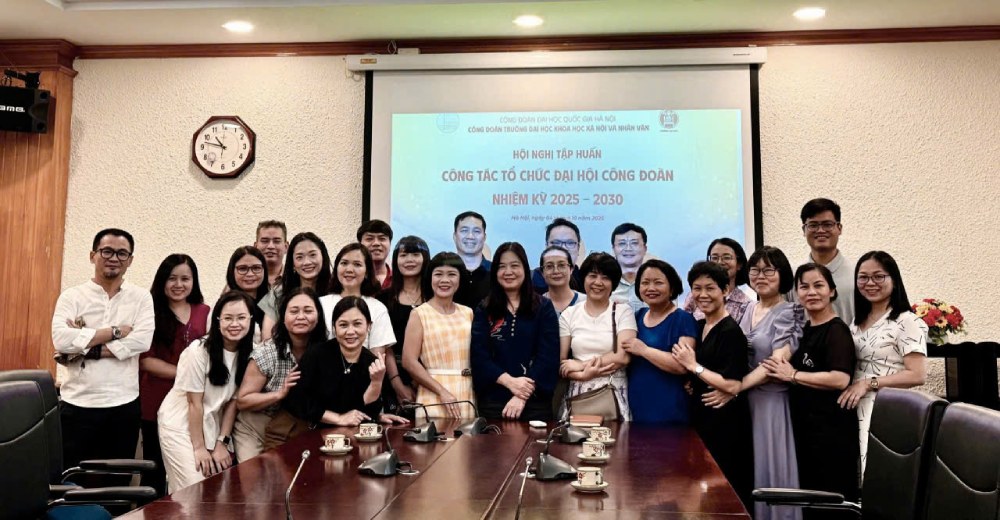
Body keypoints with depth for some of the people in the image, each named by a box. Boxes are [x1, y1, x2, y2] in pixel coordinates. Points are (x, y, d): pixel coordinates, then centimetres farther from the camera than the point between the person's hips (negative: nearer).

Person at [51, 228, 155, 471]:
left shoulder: (141, 297, 3)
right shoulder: (72, 296, 1)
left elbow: (142, 340, -13)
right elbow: (61, 339, -15)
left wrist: (83, 346, -14)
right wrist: (115, 332, -14)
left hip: (124, 405, 1)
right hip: (78, 404, 0)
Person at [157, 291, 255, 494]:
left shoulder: (249, 352, -4)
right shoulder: (199, 350, -20)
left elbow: (232, 401, -1)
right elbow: (195, 403, -15)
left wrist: (222, 443, -5)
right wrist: (199, 447, -11)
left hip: (210, 428, 5)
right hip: (180, 426, -5)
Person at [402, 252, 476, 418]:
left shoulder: (468, 313, 11)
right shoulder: (420, 314, -2)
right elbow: (409, 361, -8)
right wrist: (442, 392, -12)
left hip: (468, 395, 4)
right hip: (434, 398, -4)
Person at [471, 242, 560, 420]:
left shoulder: (544, 307, 3)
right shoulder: (484, 310, 7)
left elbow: (548, 356, -5)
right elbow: (479, 355, -2)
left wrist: (522, 396, -15)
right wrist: (509, 381, -17)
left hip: (535, 402, -1)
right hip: (493, 402, 1)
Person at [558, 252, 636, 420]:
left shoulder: (623, 311, 3)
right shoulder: (568, 315, 8)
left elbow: (623, 357, -9)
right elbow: (560, 363, 5)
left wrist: (579, 365, -8)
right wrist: (583, 375, -13)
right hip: (578, 395, 2)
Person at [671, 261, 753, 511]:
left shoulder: (731, 331, -15)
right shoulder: (698, 327, 9)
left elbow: (733, 386, -23)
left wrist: (693, 366, -16)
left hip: (724, 422, -8)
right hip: (700, 416, 8)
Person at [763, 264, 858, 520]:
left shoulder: (837, 330, -13)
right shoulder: (803, 330, 13)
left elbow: (840, 379, -25)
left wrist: (792, 375, -17)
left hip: (831, 428, -9)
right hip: (804, 425, 9)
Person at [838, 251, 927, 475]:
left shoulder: (907, 322, -9)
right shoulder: (858, 321, 13)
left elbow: (917, 375, -15)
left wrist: (869, 383, -16)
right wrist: (850, 389, 3)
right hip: (858, 410, 7)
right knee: (867, 475, 10)